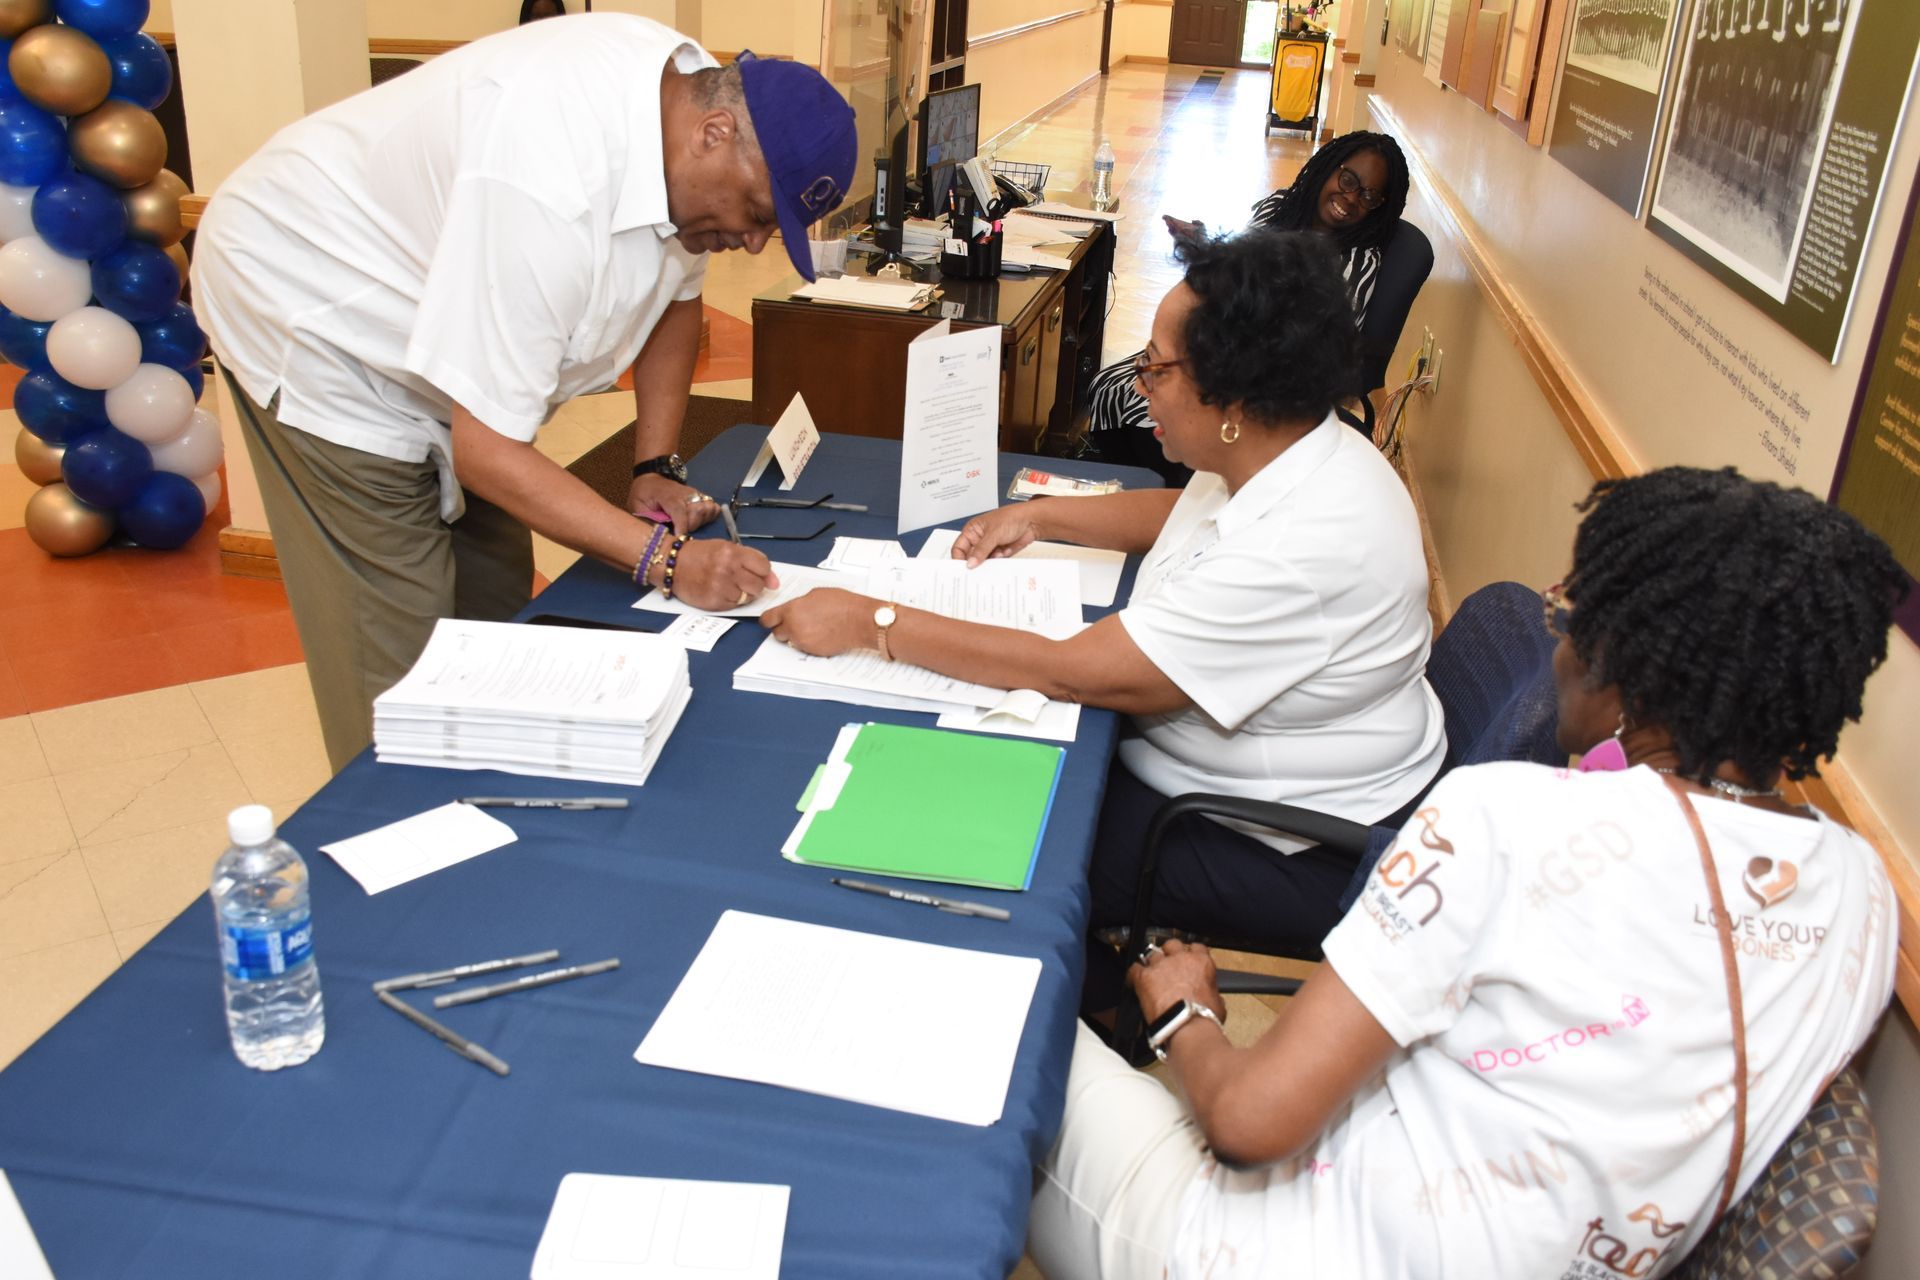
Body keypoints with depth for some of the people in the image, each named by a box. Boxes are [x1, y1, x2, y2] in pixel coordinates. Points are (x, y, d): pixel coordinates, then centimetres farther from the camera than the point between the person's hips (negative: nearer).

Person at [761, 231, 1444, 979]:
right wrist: (1040, 515, 9)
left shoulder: (1303, 548, -34)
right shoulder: (1272, 451, -4)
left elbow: (1078, 673, -31)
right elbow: (1181, 512, 21)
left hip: (1294, 854, -9)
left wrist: (870, 624, -26)